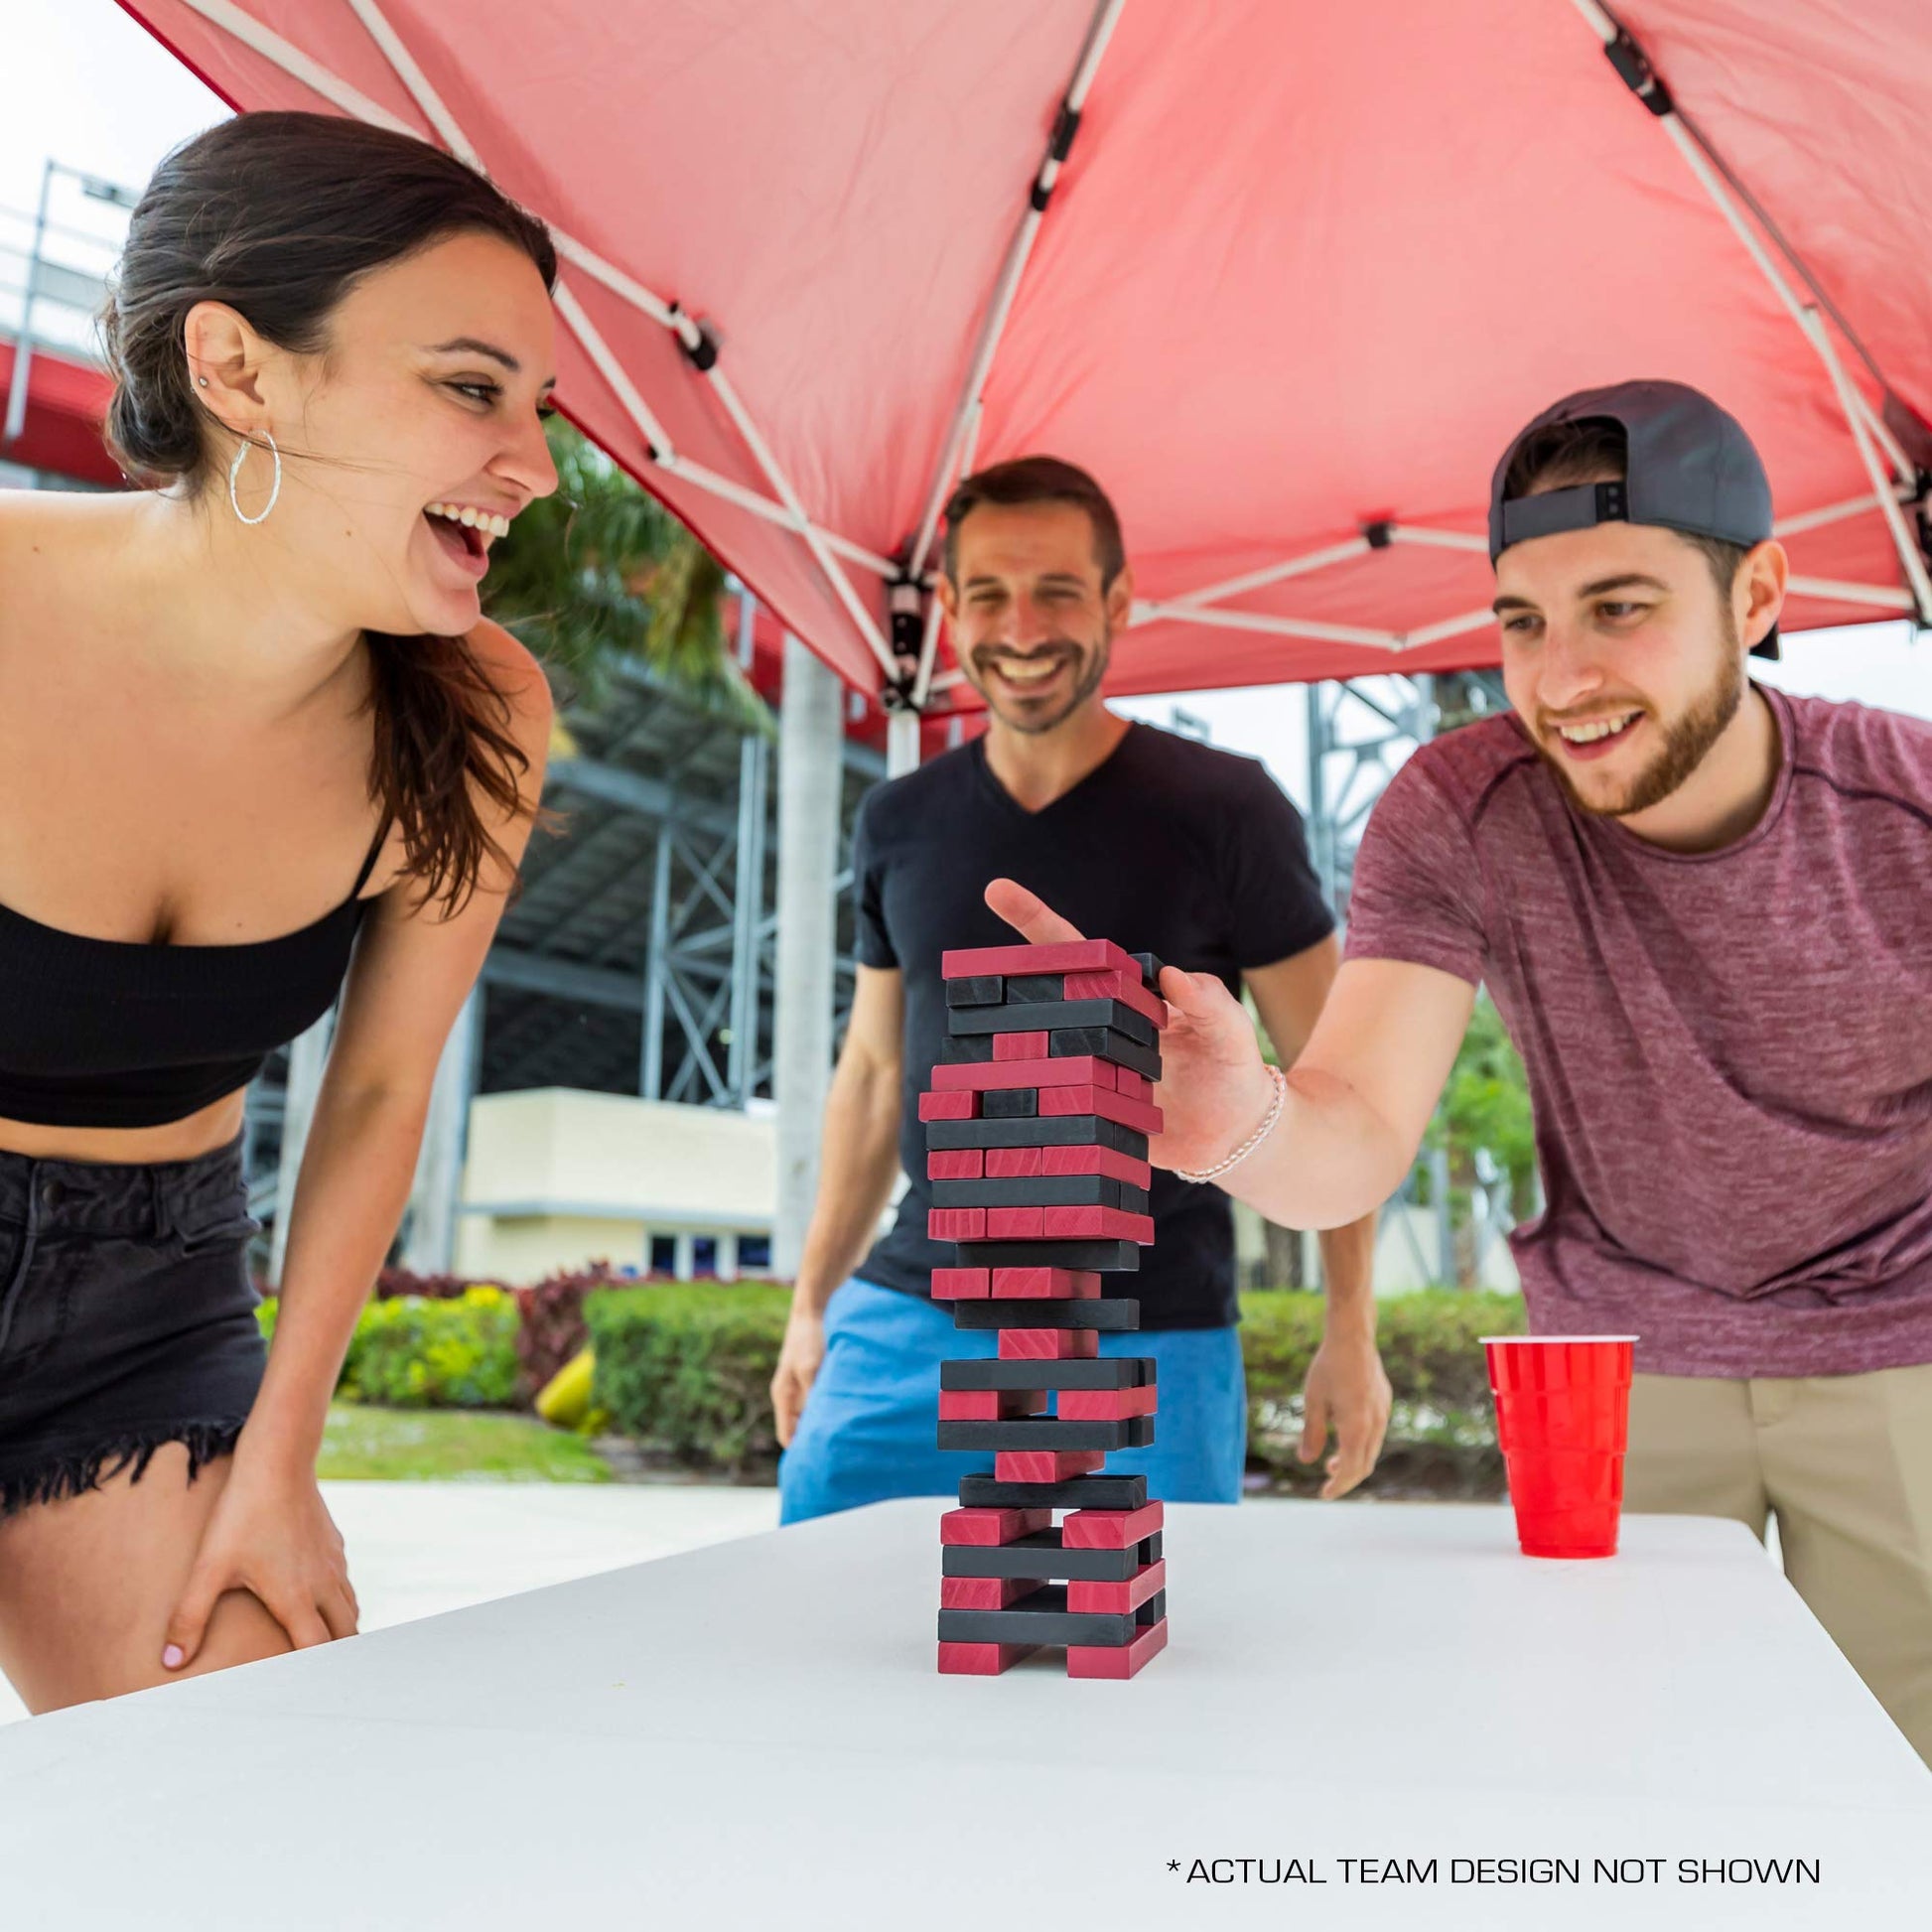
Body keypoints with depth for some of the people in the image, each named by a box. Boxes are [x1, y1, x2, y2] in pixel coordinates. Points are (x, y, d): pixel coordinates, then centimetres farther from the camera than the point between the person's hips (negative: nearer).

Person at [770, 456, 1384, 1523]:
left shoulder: (1222, 811, -5)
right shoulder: (898, 823, 6)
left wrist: (1351, 1327, -5)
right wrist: (813, 1298, 13)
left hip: (1146, 1341, -3)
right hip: (905, 1319, 4)